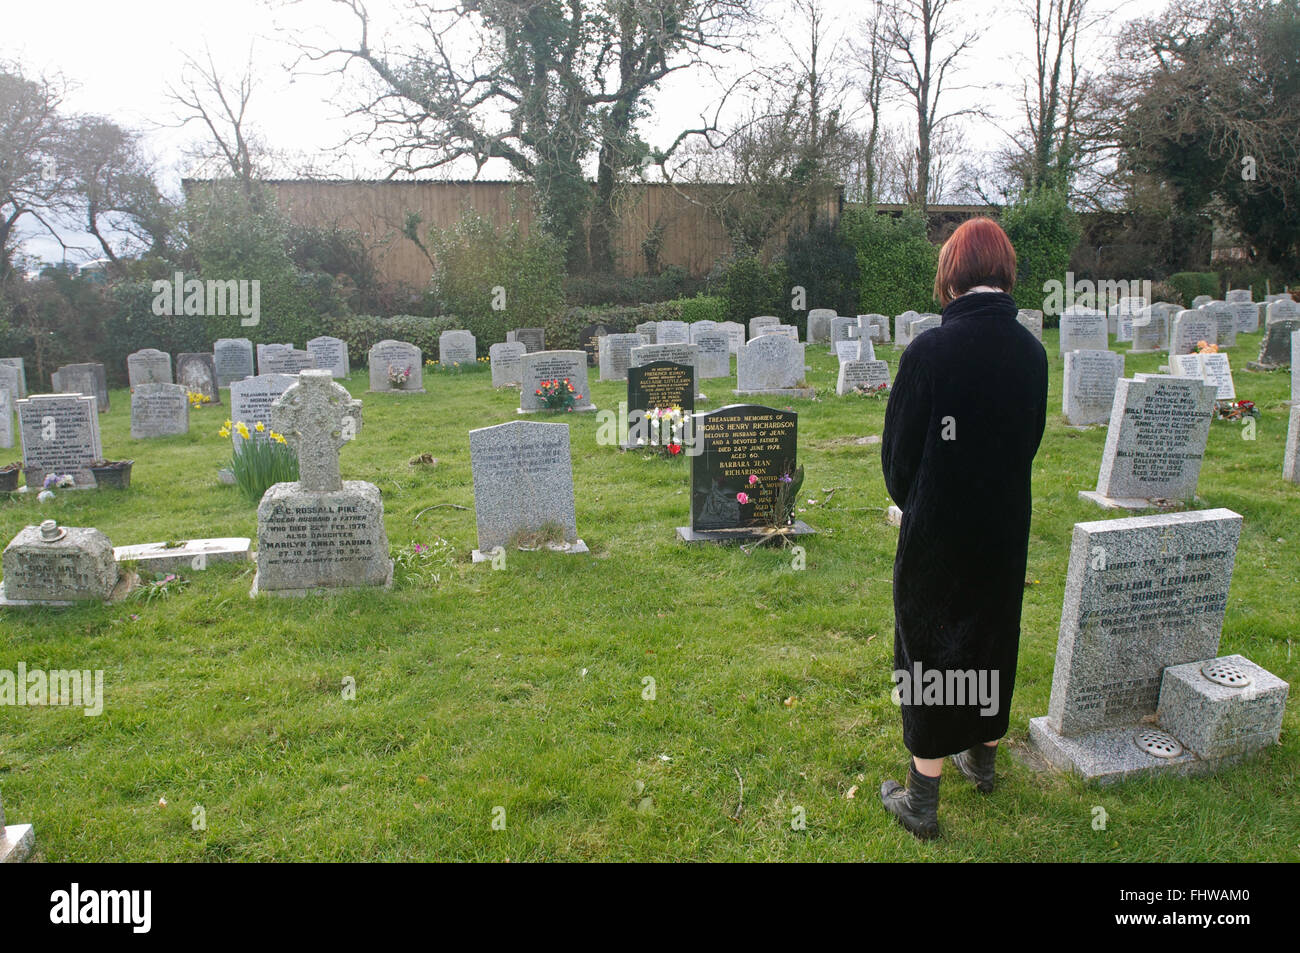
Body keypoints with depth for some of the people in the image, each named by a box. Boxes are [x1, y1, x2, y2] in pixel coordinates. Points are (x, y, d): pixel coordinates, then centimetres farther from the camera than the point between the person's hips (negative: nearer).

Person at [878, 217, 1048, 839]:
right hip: (1006, 529, 5)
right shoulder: (1031, 351, -3)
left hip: (937, 532, -5)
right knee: (993, 641, 21)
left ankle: (921, 801, 16)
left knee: (928, 651, 7)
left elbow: (898, 450, -11)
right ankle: (982, 758, 43)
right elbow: (1030, 438, 6)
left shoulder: (929, 350, -18)